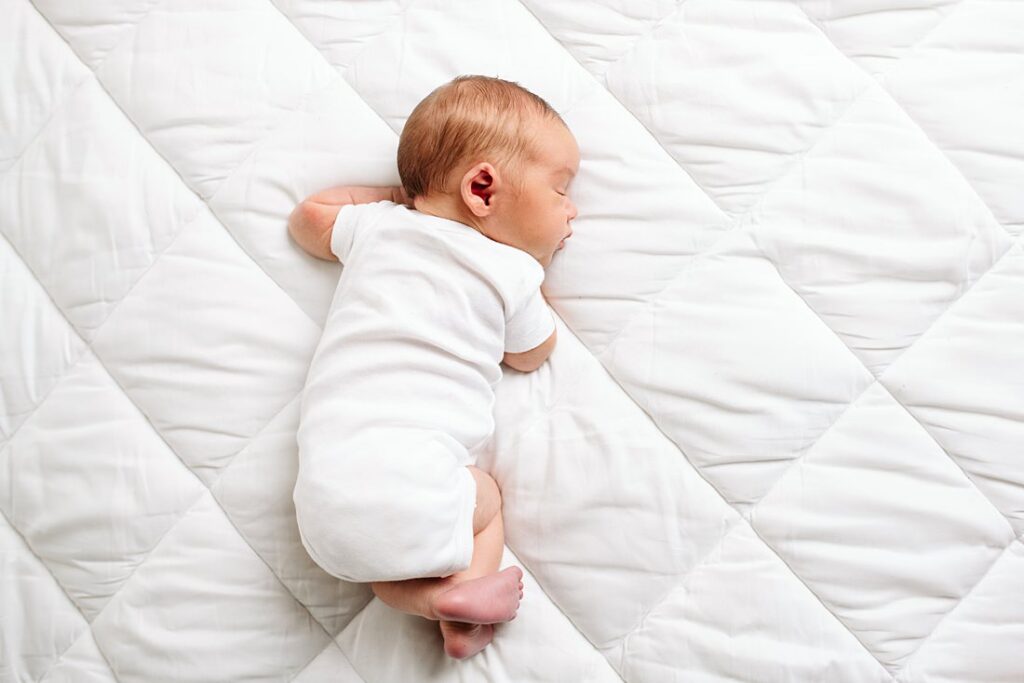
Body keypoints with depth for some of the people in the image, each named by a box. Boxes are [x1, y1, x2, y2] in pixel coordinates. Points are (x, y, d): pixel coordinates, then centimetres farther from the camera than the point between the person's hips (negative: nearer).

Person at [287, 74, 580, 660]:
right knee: (485, 497, 25)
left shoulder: (377, 225, 14)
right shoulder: (513, 272, 2)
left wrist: (394, 194, 34)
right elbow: (532, 355, 19)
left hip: (321, 494, 4)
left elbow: (308, 216, 33)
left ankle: (435, 596, 1)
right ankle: (466, 594, 4)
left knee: (381, 553, 27)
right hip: (413, 477, -3)